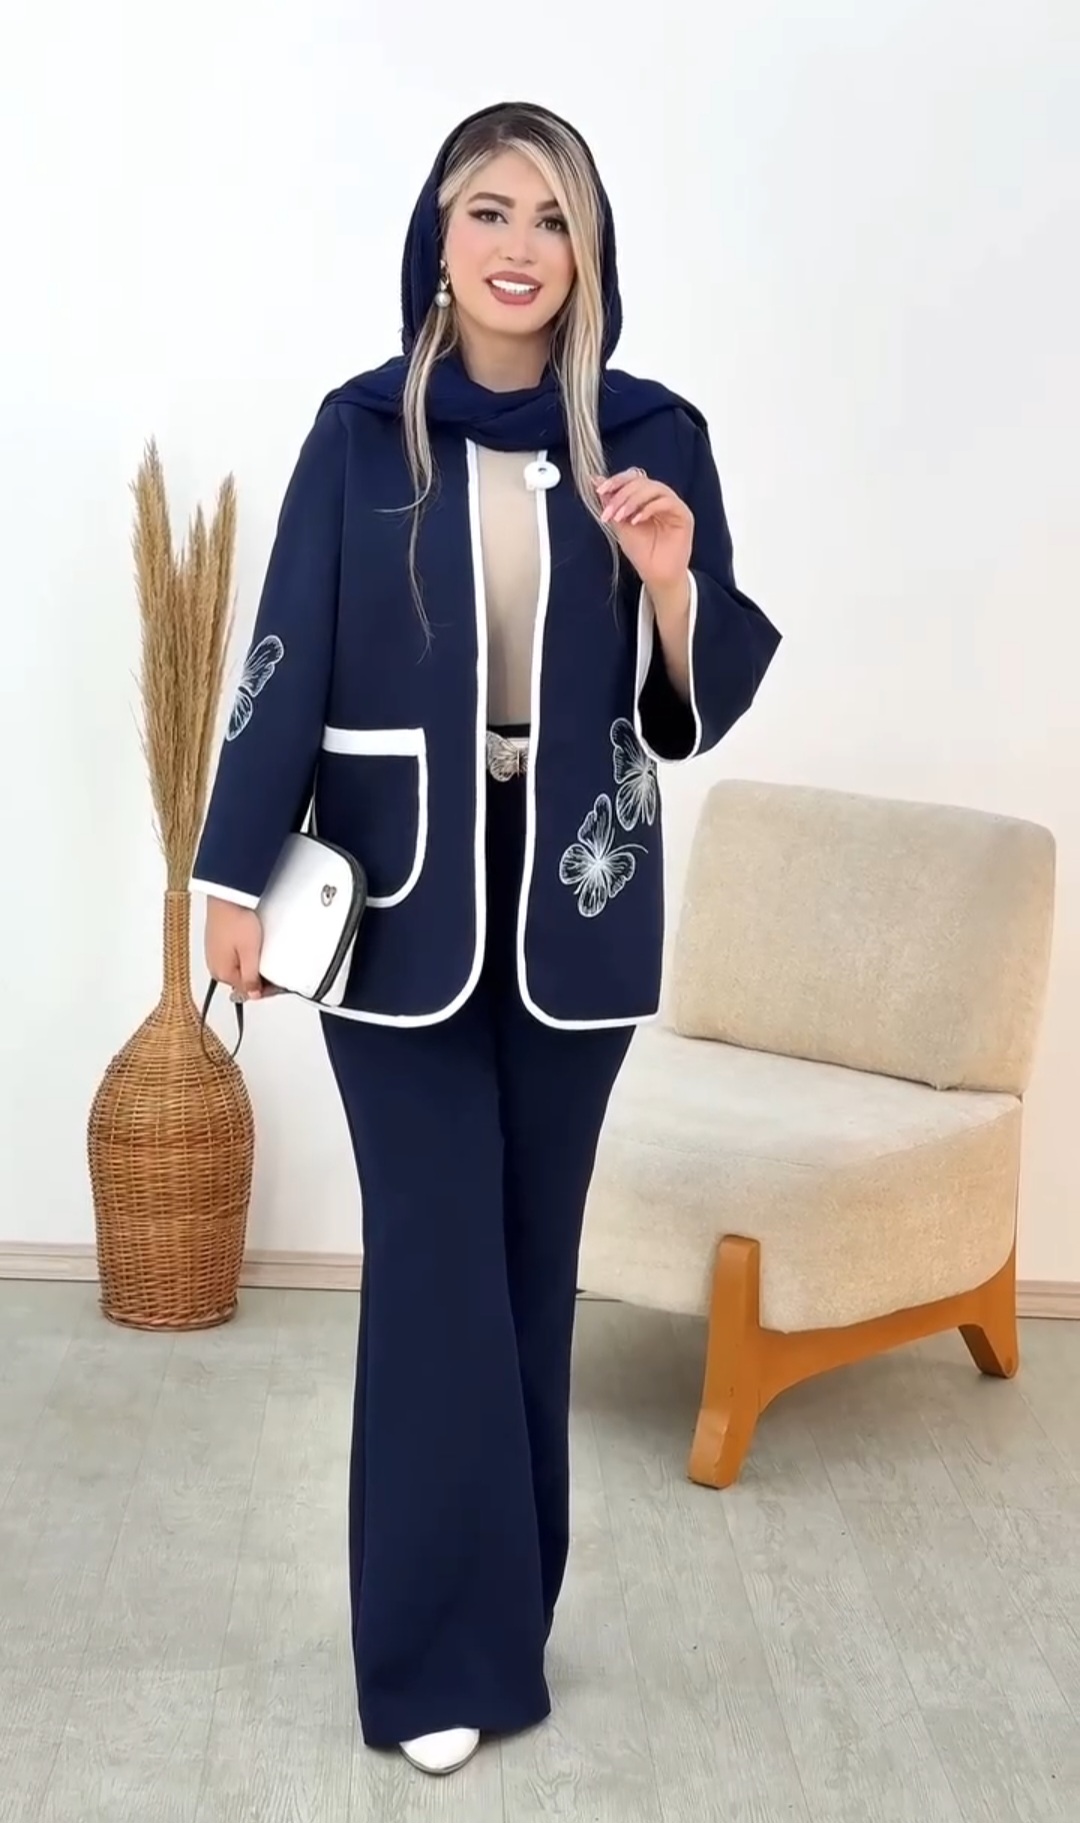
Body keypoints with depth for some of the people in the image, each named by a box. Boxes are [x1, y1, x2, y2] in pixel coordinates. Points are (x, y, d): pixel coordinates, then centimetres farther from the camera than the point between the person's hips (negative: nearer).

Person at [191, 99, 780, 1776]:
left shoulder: (653, 436, 1)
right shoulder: (362, 433, -2)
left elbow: (705, 705, 2)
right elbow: (288, 663, -1)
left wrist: (673, 576, -17)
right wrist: (239, 878, -3)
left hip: (573, 903, 2)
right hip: (401, 897, -1)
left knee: (532, 1256, 10)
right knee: (437, 1264, -1)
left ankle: (502, 1607, 27)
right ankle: (441, 1650, 13)